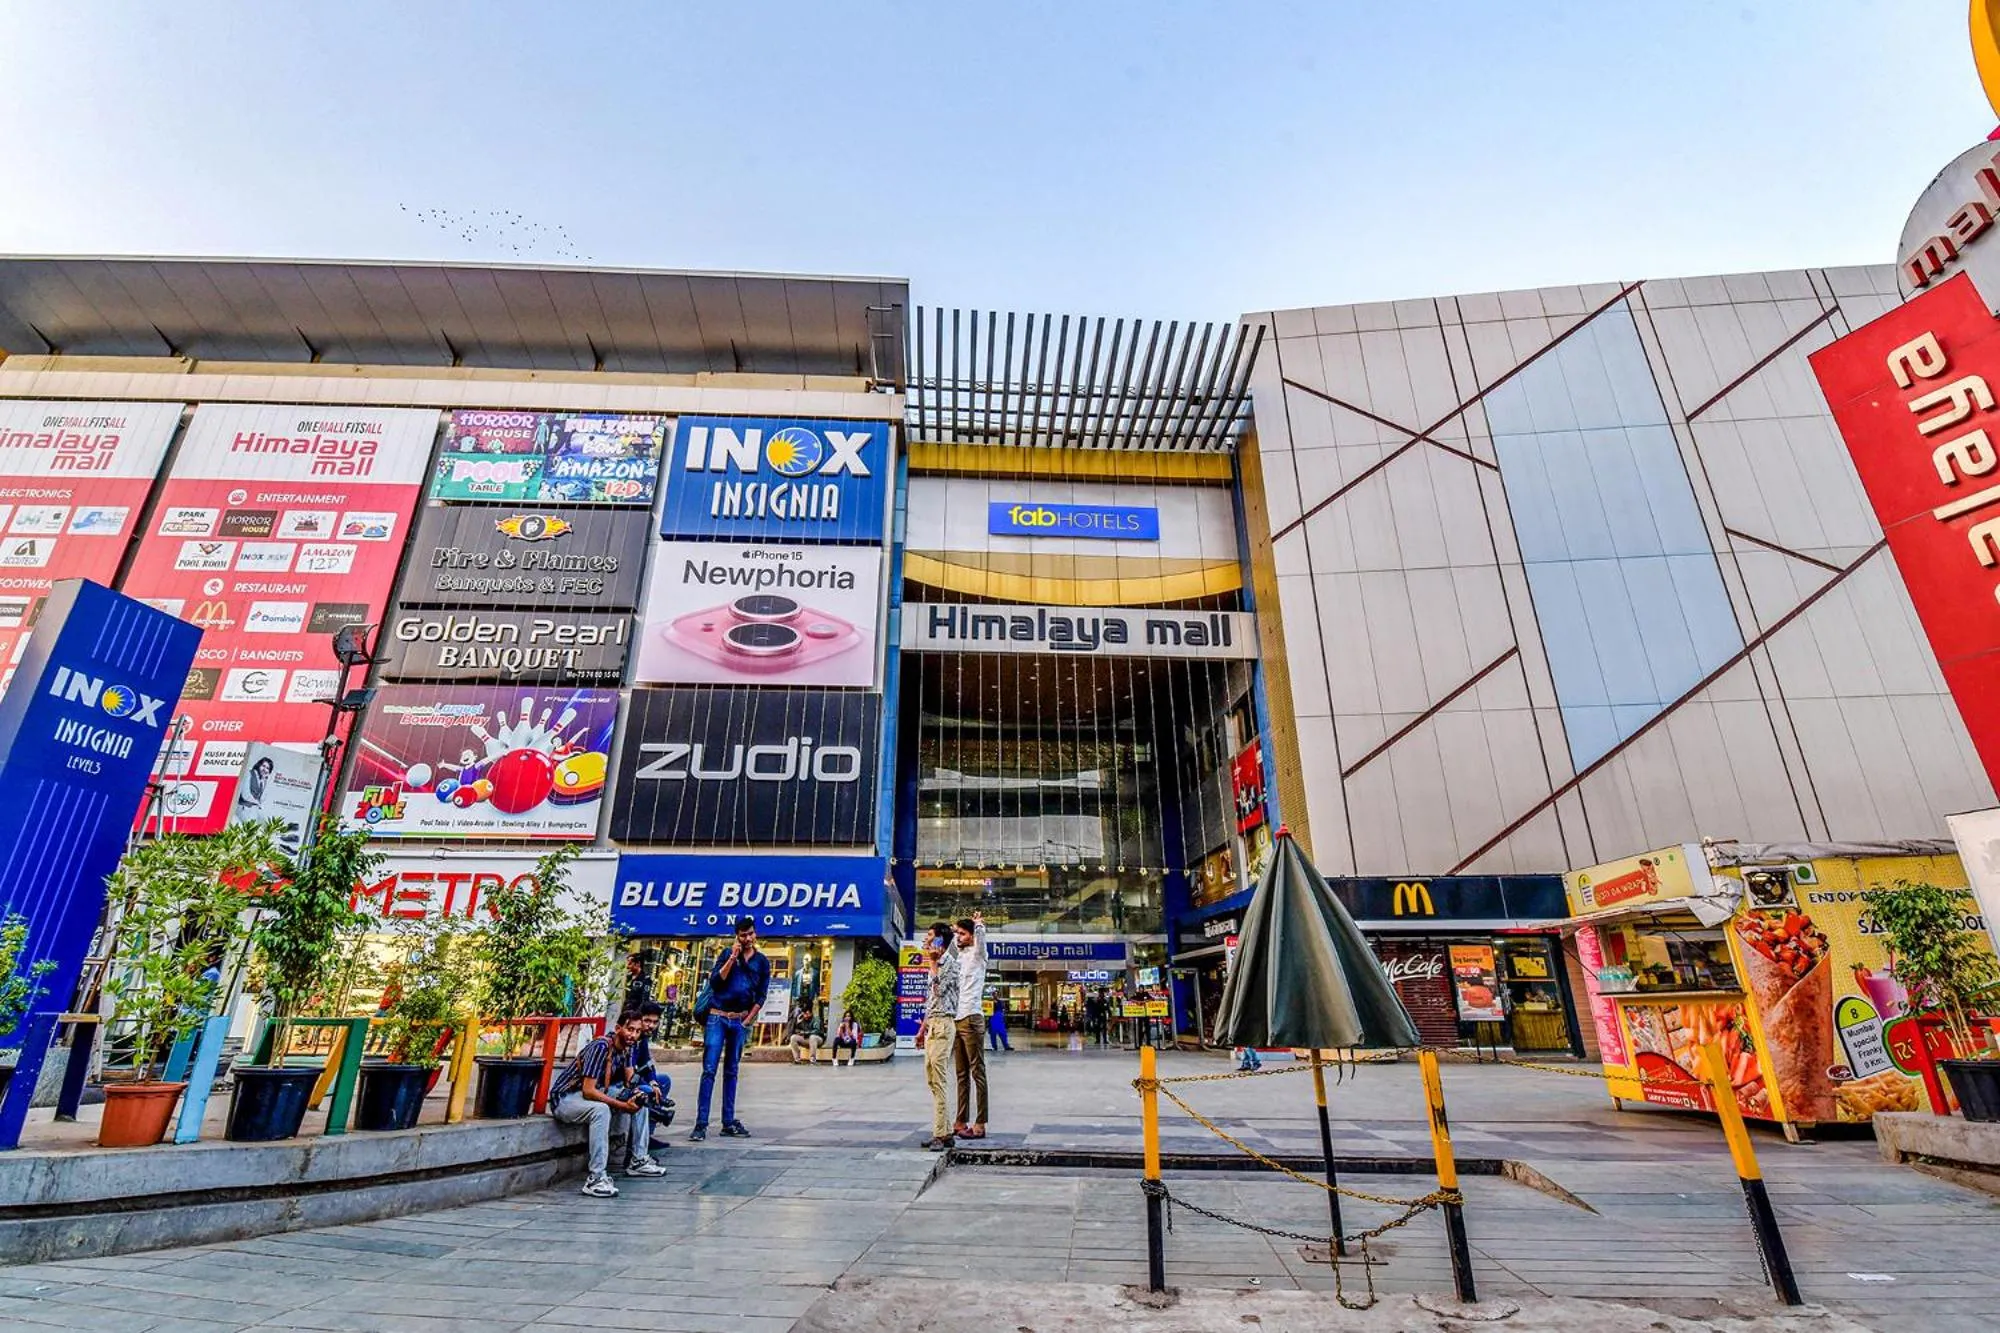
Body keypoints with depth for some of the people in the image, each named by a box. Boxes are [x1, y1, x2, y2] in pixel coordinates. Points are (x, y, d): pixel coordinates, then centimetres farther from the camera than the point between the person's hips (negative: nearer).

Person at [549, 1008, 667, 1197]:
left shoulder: (627, 1047, -1)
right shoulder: (601, 1047, -27)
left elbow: (628, 1082, 6)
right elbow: (588, 1091, -31)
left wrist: (637, 1091, -18)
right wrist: (622, 1105, -32)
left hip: (593, 1093, 9)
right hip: (565, 1098, -9)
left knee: (641, 1101, 3)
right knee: (601, 1109, -37)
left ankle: (637, 1160, 9)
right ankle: (595, 1178, -33)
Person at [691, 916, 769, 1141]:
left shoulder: (762, 962, 7)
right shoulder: (727, 954, 4)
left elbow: (761, 996, 6)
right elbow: (714, 982, -8)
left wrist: (747, 1021, -1)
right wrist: (733, 958, -14)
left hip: (741, 1020, 2)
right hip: (718, 1017, -2)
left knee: (731, 1072, 8)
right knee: (709, 1070, -7)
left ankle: (729, 1123, 12)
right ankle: (701, 1124, -7)